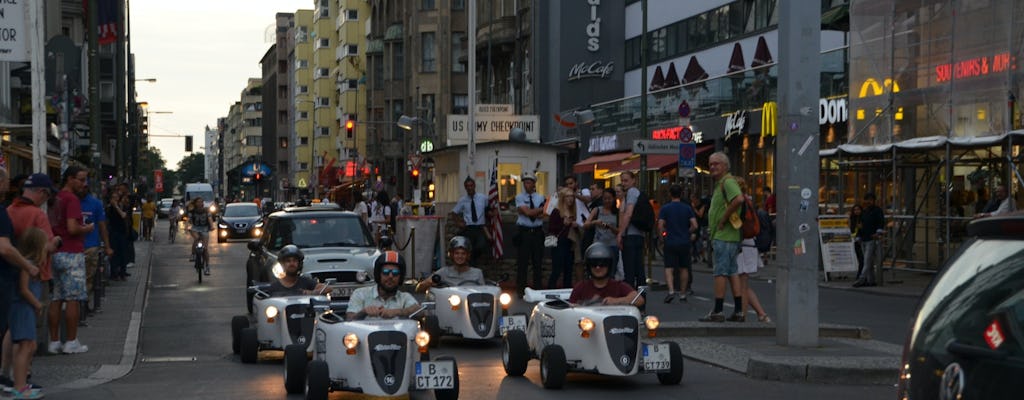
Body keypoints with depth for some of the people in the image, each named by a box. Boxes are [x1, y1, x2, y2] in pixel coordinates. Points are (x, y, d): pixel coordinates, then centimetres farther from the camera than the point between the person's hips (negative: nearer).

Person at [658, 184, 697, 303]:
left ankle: (671, 290, -22)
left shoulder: (665, 208, -4)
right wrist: (687, 233, 13)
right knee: (684, 268, 13)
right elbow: (694, 225, -5)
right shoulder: (687, 208, 1)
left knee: (669, 268, -2)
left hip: (670, 243, -2)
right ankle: (683, 293, 19)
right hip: (684, 242, 2)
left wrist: (661, 236, 7)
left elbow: (660, 226, -11)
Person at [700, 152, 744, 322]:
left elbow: (738, 199, -30)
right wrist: (713, 227, 18)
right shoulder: (720, 183, 20)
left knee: (720, 273, -8)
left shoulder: (728, 182, -12)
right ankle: (739, 311, 11)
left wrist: (724, 219, -22)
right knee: (732, 273, 9)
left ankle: (717, 312, -7)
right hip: (729, 237, 10)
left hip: (723, 237, -10)